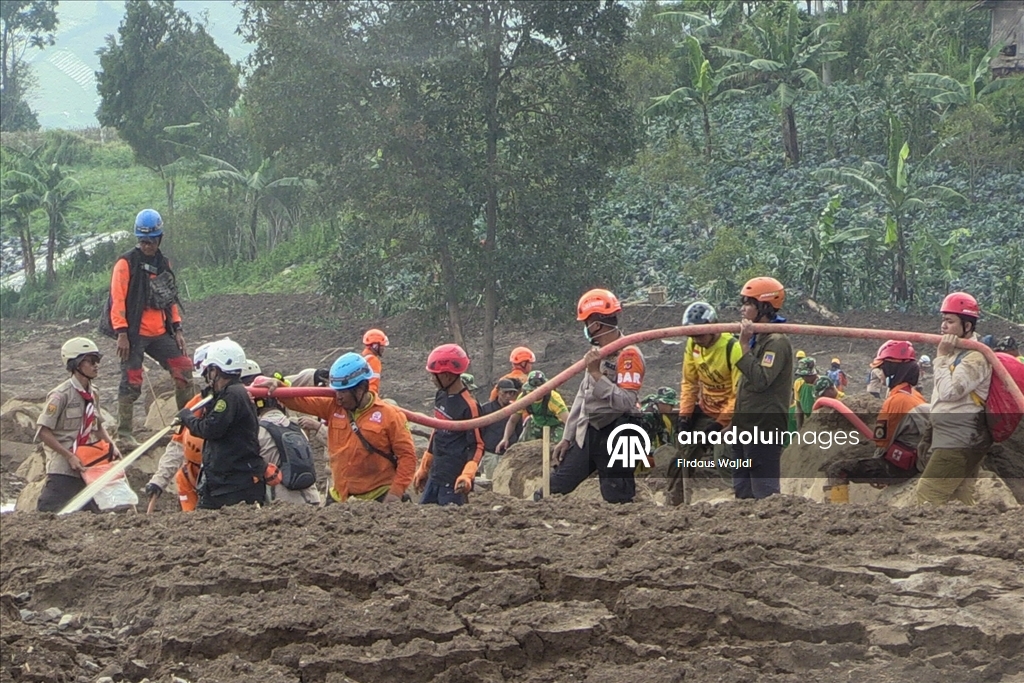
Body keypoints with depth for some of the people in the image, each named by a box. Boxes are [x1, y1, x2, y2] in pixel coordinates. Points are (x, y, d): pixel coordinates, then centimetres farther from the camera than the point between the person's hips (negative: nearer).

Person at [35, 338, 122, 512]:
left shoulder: (93, 394, 10)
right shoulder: (61, 395, -13)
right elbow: (43, 431, -15)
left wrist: (112, 445, 6)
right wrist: (70, 457, -18)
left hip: (85, 467, 8)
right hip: (62, 468, -8)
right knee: (48, 512, -13)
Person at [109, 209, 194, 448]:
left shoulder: (163, 264, 14)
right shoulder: (126, 263, -6)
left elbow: (170, 299, 20)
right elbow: (118, 300, -11)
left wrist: (177, 329, 12)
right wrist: (121, 333, -16)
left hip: (160, 334, 6)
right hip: (134, 335, -6)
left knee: (184, 369, 1)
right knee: (132, 383, -5)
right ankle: (123, 434, 3)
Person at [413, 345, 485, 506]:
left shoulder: (468, 406, -16)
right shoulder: (441, 396, 9)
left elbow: (477, 446, -15)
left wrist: (467, 476, -29)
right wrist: (424, 468, 22)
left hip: (453, 480, -9)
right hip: (435, 476, 9)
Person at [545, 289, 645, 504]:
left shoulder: (629, 355, -14)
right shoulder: (596, 353, 14)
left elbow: (626, 402, -25)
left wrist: (596, 374, -27)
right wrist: (567, 438, 19)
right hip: (586, 434, 9)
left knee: (618, 498, -5)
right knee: (555, 487, 7)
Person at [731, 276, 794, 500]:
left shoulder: (777, 342, -13)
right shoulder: (756, 338, 17)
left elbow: (760, 380, -25)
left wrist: (744, 345, -22)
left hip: (764, 431, -10)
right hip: (745, 429, 10)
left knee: (764, 492, -9)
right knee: (742, 492, 12)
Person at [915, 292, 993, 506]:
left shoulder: (975, 357, -16)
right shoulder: (956, 351, 17)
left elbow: (949, 392, -22)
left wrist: (942, 356, -15)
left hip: (959, 442, -11)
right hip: (953, 439, 11)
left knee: (928, 494, -14)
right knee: (960, 499, 10)